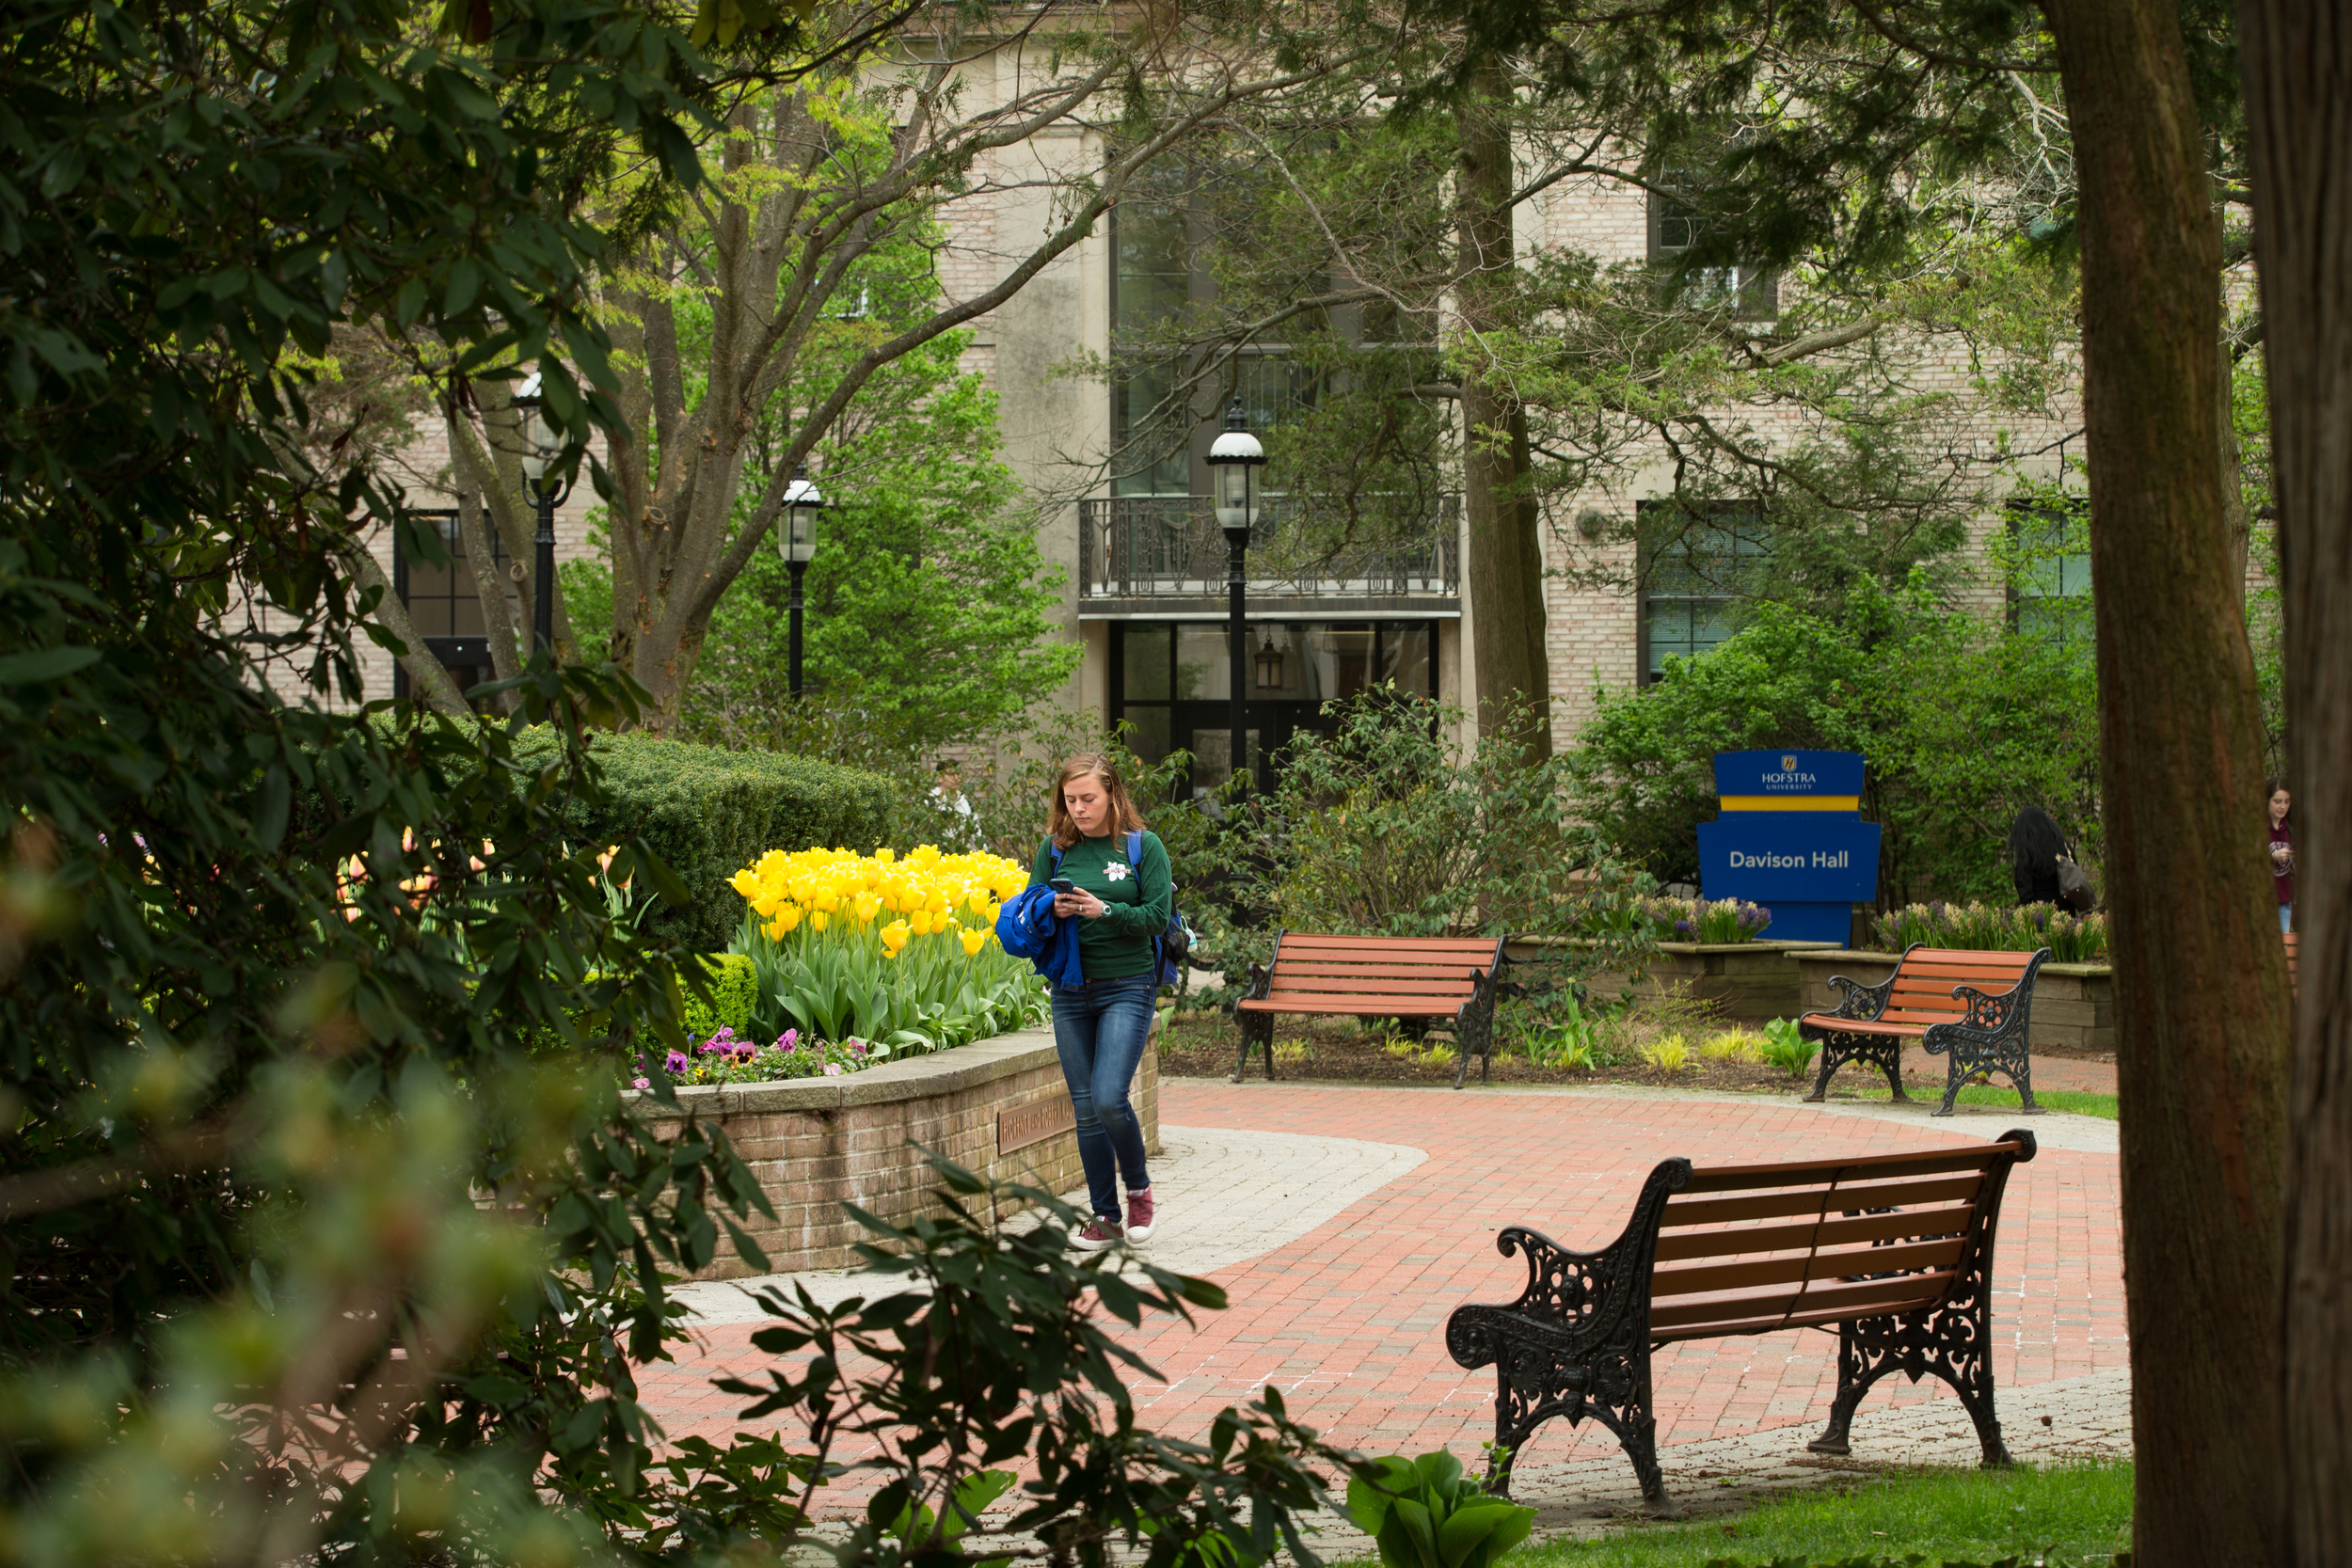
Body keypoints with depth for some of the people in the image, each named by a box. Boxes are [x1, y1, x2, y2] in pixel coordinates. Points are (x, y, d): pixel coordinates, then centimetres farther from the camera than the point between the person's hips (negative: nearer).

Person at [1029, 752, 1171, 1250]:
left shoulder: (1143, 846, -4)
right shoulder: (1054, 848, 6)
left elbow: (1158, 916, -8)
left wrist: (1105, 911, -21)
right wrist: (1052, 912, -13)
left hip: (1128, 987, -4)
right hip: (1070, 992, 4)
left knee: (1109, 1099, -16)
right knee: (1085, 1109, 5)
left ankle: (1139, 1190, 9)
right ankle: (1104, 1218, 14)